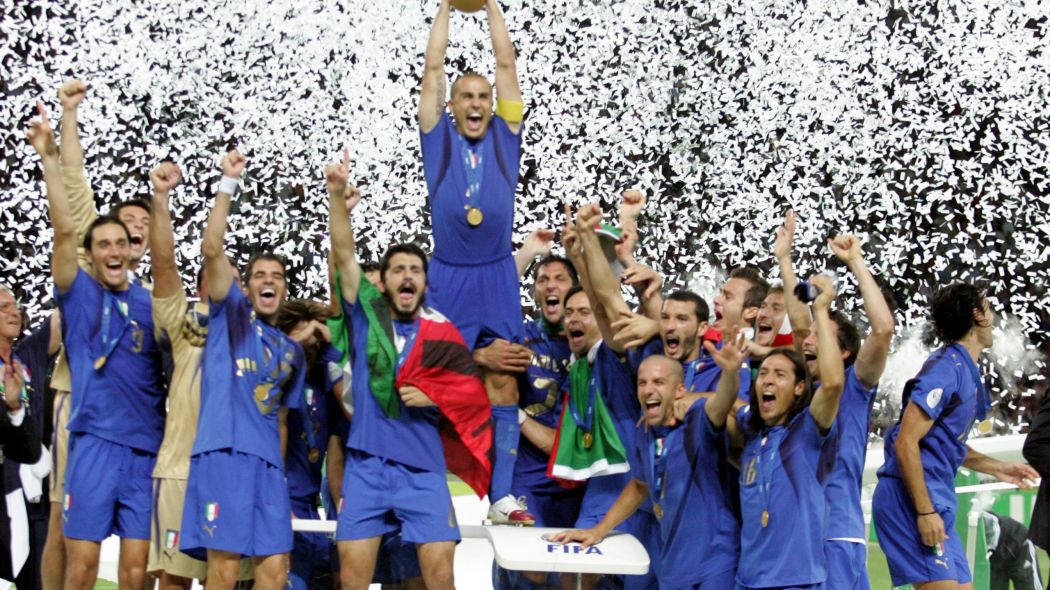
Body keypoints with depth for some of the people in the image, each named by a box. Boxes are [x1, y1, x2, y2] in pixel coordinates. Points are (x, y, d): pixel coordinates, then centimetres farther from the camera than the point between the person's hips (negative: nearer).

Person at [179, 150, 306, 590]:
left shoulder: (292, 351, 24)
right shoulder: (231, 314, 10)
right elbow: (212, 249, -5)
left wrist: (282, 475, 20)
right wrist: (228, 184, -9)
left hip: (269, 463, 5)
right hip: (224, 453, -5)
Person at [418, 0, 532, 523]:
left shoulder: (505, 137, 11)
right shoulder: (438, 138, 9)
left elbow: (506, 63, 11)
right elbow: (433, 68, 9)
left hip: (497, 277, 1)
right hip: (448, 278, -1)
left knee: (503, 383, -1)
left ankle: (501, 496, 0)